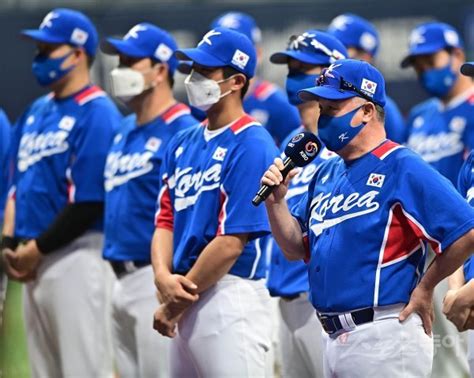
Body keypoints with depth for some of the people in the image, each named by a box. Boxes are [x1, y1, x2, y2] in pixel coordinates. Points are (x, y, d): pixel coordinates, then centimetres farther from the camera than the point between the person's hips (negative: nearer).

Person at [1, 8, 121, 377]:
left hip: (76, 257, -9)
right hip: (34, 263, 9)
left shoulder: (97, 114, -12)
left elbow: (90, 201, -17)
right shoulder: (37, 112, 16)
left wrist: (38, 249, -13)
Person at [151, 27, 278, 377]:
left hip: (231, 297, -8)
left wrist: (175, 305, -11)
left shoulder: (251, 145, -11)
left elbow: (232, 241, -16)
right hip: (187, 301, 8)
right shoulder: (184, 144, 15)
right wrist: (163, 276, -7)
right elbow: (165, 220, 13)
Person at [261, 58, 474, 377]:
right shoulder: (327, 175, 16)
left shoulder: (402, 168, -11)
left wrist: (424, 288, -10)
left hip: (385, 336, -9)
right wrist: (276, 200, 2)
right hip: (335, 338, 9)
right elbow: (296, 248, 18)